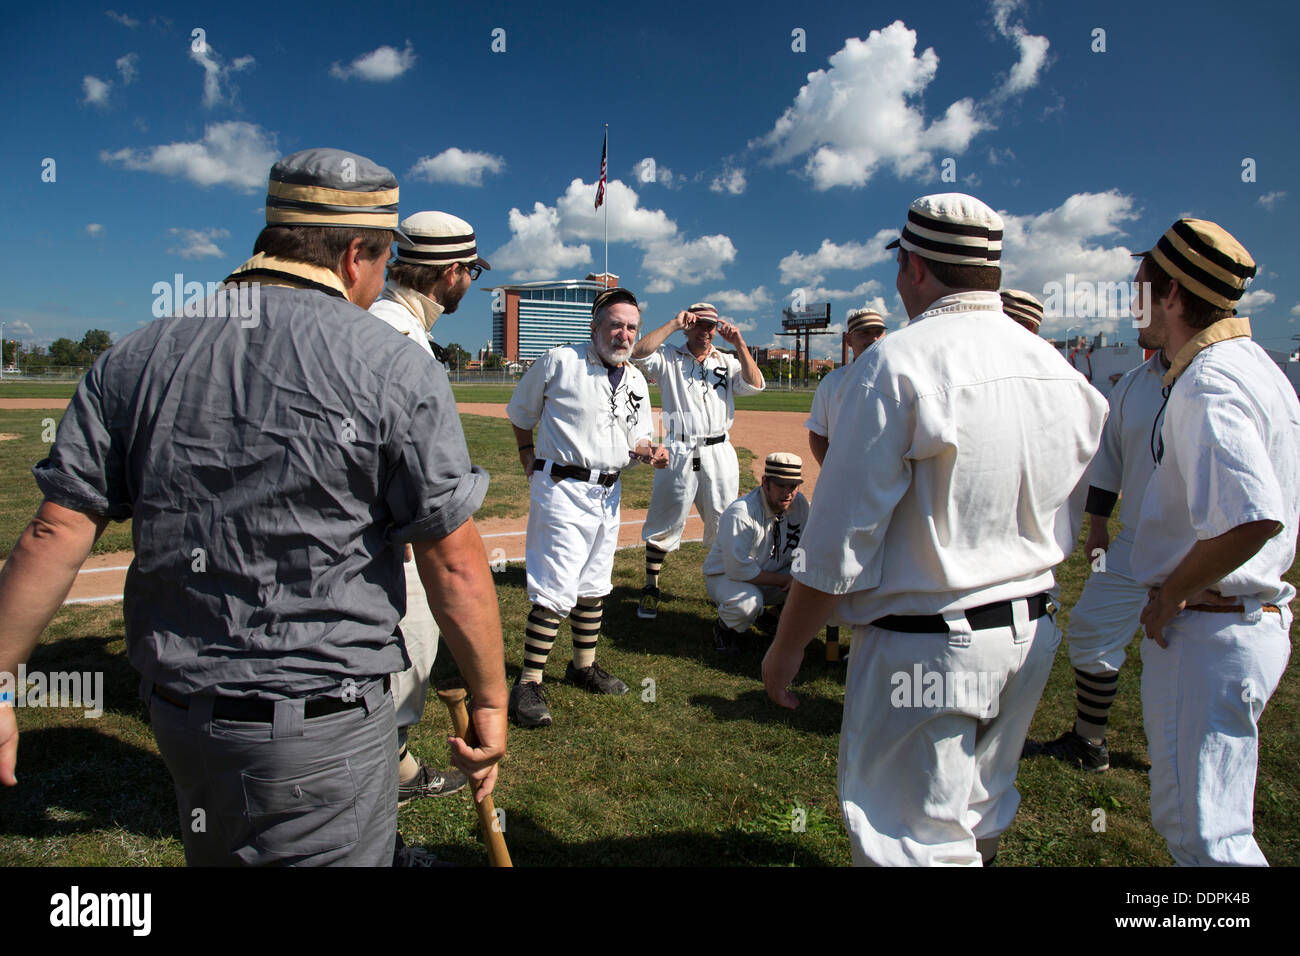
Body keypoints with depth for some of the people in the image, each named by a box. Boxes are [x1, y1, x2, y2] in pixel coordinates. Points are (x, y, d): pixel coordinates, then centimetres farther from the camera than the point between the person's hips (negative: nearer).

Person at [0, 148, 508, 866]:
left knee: (218, 854, 29)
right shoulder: (397, 371, -12)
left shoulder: (136, 359, 1)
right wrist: (490, 701, -3)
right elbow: (455, 564, -13)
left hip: (176, 712, 6)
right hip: (325, 730, -5)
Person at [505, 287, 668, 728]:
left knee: (594, 587, 16)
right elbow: (520, 413, 5)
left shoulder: (636, 381, 10)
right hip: (563, 489, -6)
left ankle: (584, 666, 32)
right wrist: (528, 457, 2)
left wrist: (650, 453, -5)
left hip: (608, 493, 7)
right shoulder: (559, 362, -7)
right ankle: (529, 683, 0)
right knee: (556, 592, -11)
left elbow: (636, 439, 16)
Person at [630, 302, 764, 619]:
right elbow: (638, 355, -14)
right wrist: (672, 324, -13)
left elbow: (754, 385, -1)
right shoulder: (669, 358, 6)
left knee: (724, 525, 9)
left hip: (719, 453, 3)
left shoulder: (727, 362, 14)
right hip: (678, 453, -2)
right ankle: (651, 588, 15)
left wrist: (739, 344, -8)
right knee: (665, 522, 3)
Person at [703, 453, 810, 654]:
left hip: (774, 574, 6)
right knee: (748, 601, -39)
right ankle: (725, 628, -2)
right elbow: (738, 569, -31)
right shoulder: (740, 513, -29)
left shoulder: (800, 504, -8)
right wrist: (783, 580, -26)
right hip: (726, 576, -6)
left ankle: (779, 615, 13)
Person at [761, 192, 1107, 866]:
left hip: (926, 649, -8)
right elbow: (1070, 521, 12)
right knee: (982, 814, 25)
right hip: (1033, 637, 8)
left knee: (910, 842, 6)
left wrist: (785, 646, -9)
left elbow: (839, 539, -18)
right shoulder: (1061, 370, 6)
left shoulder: (898, 363, -17)